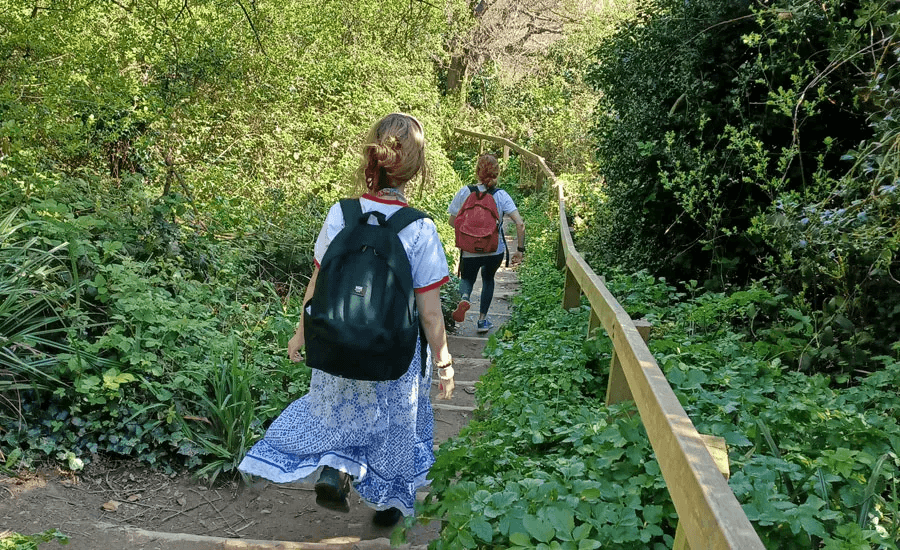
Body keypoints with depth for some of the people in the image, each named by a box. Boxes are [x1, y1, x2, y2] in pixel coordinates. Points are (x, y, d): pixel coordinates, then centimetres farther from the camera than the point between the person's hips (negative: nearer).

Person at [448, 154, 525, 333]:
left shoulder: (464, 193, -10)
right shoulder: (501, 196, -10)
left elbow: (453, 222, -2)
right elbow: (520, 224, -16)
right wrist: (520, 249, -6)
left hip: (469, 251, -1)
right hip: (495, 250, 1)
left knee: (467, 278, 27)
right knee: (488, 279, 29)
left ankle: (464, 298, -8)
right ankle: (482, 320, 29)